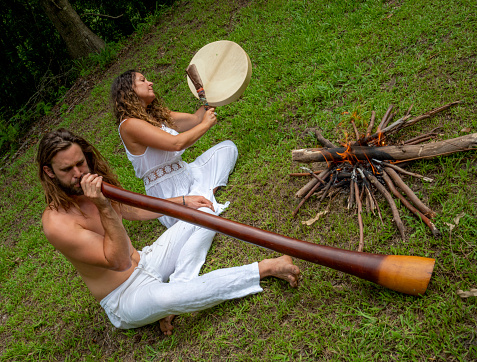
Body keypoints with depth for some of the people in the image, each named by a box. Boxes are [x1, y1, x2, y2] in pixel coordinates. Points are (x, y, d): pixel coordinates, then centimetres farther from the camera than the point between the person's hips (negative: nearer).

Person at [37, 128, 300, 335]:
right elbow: (119, 262, -28)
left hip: (145, 261, 8)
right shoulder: (56, 222, -24)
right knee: (165, 297, -42)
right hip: (123, 299, -8)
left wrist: (181, 201, 16)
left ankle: (175, 291, -13)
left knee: (204, 212, 6)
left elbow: (133, 210, 18)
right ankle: (264, 269, -29)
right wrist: (105, 209, -38)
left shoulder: (97, 184, 0)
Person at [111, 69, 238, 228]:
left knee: (228, 146, 14)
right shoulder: (129, 125, -19)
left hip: (187, 174, 10)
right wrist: (206, 124, -13)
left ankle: (204, 193, -4)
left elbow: (195, 119, 13)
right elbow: (176, 143, -26)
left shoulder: (156, 114, 10)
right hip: (169, 193, -9)